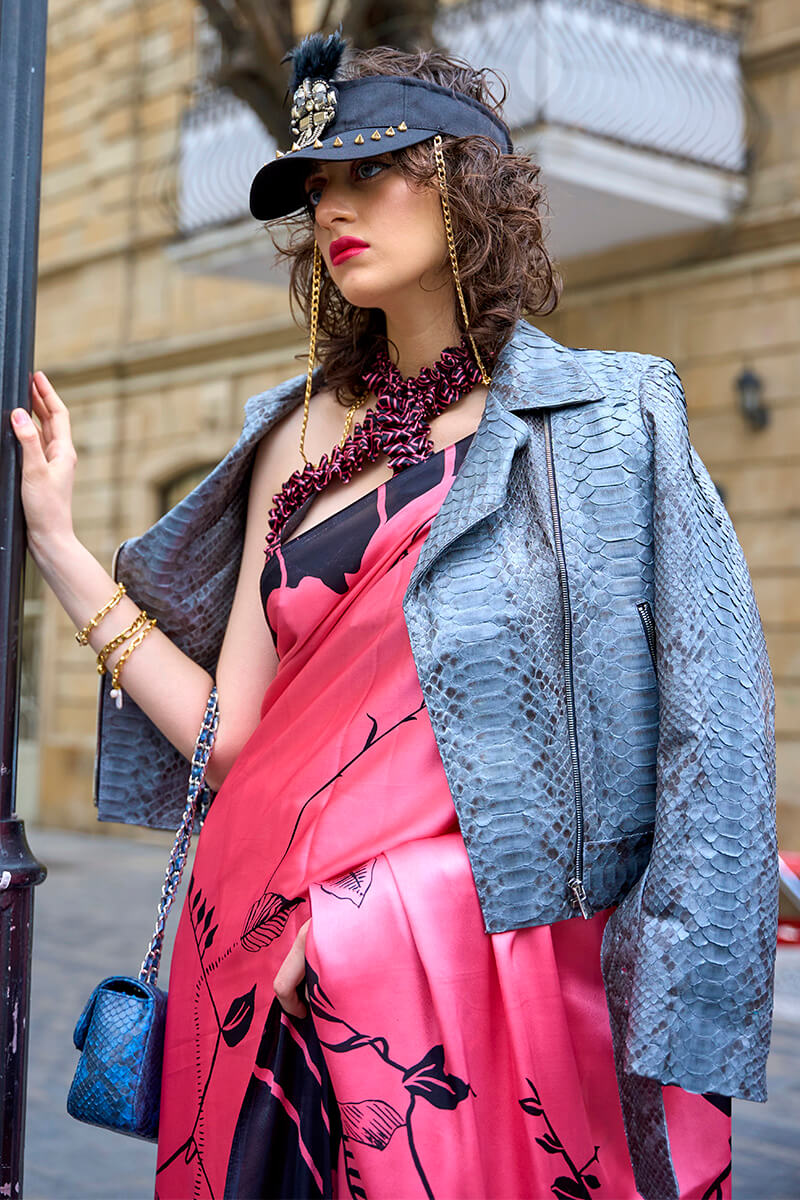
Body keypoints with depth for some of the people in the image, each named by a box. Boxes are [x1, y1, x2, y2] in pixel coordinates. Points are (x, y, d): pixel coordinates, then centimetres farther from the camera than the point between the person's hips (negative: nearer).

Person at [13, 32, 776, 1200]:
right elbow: (230, 732, 5)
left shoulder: (604, 423, -1)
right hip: (265, 974, 4)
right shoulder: (295, 438, 11)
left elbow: (706, 730, -6)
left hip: (480, 970, -4)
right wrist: (55, 540, 4)